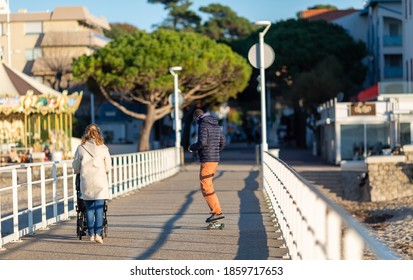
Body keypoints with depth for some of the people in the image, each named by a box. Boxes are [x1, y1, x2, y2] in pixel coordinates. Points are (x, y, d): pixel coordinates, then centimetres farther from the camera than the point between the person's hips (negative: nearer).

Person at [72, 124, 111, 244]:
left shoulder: (81, 148, -2)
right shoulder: (103, 148, -2)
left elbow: (75, 167, 6)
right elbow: (108, 167, 4)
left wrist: (79, 171, 29)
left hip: (86, 182, 1)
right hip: (100, 181, -1)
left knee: (89, 208, 11)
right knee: (99, 208, 0)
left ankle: (91, 234, 16)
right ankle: (98, 233, -11)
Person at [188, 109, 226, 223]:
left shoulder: (203, 125, -11)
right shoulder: (216, 125, 16)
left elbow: (202, 142, -22)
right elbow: (222, 141, 21)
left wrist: (192, 147, -4)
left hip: (207, 160, -9)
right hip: (215, 159, 9)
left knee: (206, 187, -7)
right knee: (208, 186, 15)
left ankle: (217, 212, -12)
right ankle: (215, 211, 12)